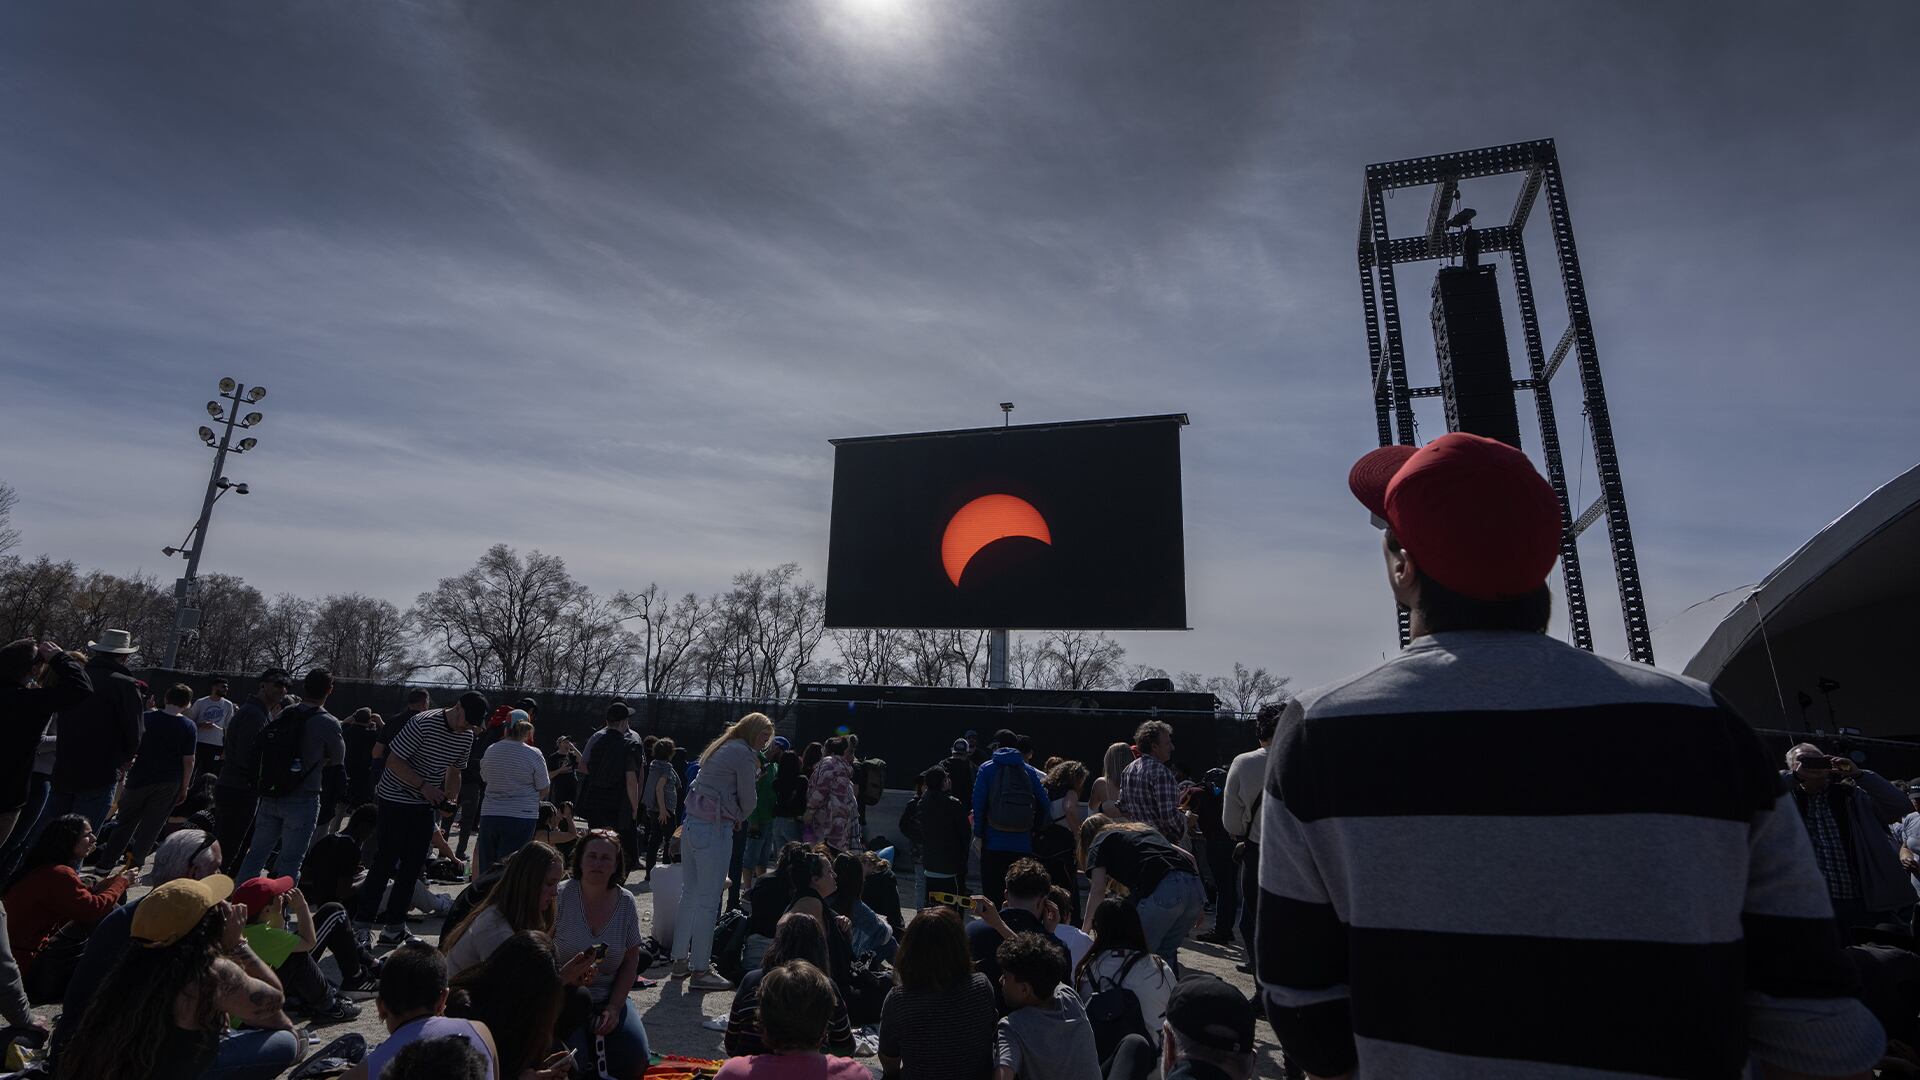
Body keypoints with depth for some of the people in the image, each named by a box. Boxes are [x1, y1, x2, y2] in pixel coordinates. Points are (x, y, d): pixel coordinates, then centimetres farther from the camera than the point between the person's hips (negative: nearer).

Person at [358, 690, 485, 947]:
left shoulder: (467, 736, 1)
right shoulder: (423, 724, -21)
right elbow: (393, 761, -19)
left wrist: (451, 800, 3)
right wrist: (423, 786, -25)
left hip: (425, 805, 6)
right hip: (395, 799, -6)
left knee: (413, 867, 8)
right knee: (384, 862, -4)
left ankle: (395, 927, 17)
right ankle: (362, 925, 8)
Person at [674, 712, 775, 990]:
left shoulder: (720, 748, 18)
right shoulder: (743, 754, -10)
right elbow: (749, 800, -5)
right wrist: (738, 819, 14)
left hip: (692, 825, 9)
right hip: (715, 829, -9)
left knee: (689, 895, 16)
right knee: (708, 901, -3)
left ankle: (680, 960, 26)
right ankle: (700, 971, 3)